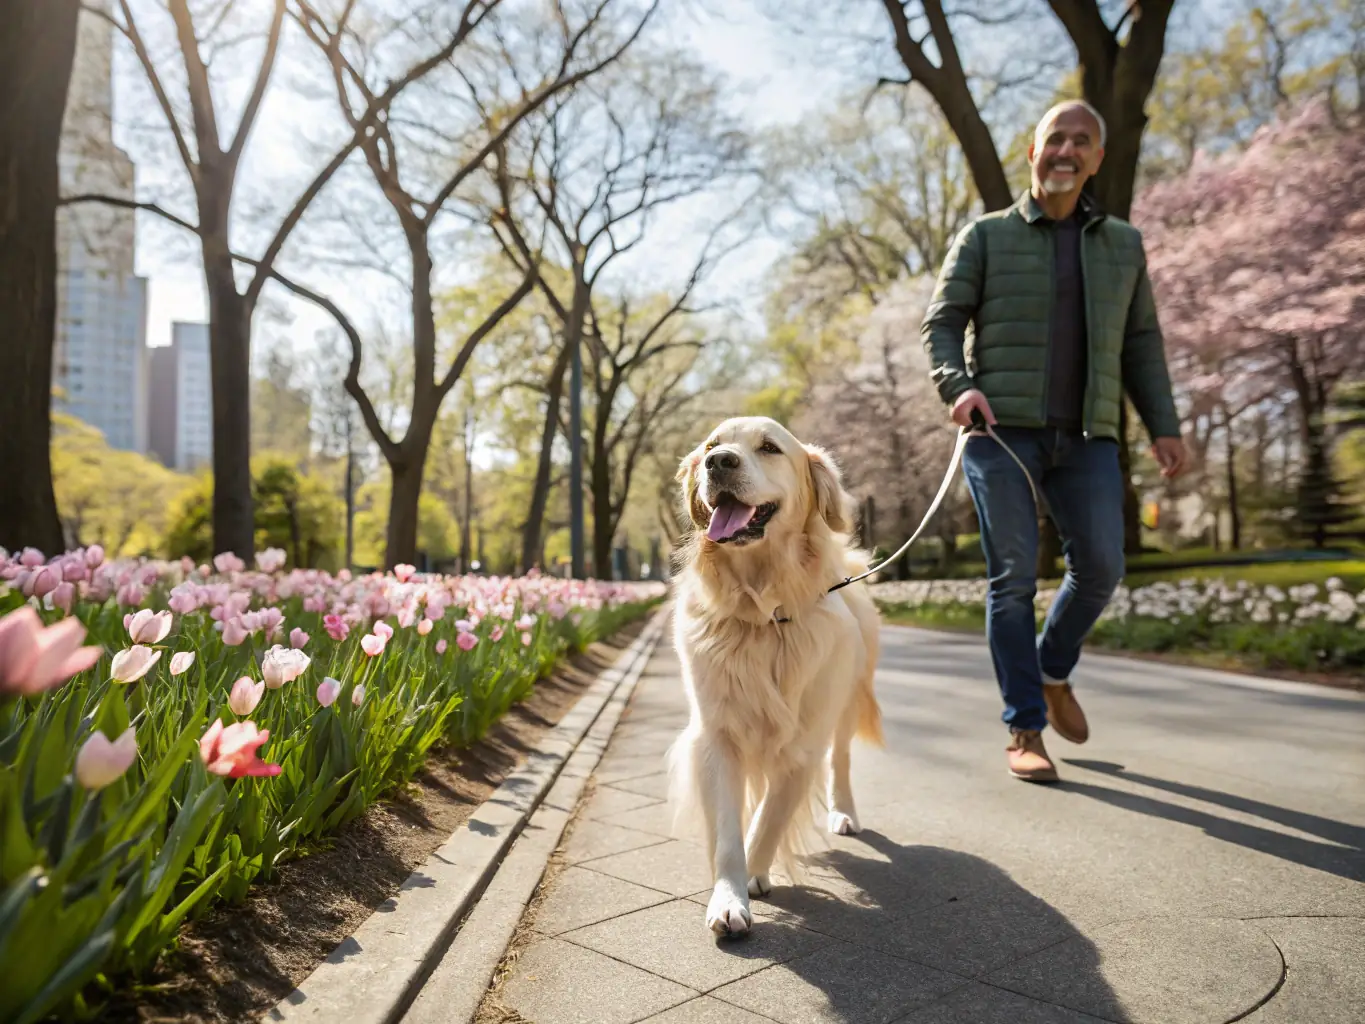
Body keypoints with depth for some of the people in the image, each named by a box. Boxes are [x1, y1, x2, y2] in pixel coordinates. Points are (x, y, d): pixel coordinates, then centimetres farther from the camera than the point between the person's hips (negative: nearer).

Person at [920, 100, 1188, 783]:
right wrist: (958, 387, -17)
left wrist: (1163, 427, 8)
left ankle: (1053, 670, 24)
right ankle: (1024, 731, 2)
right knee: (1013, 578, -6)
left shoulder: (1122, 244, 18)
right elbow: (940, 325, 2)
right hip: (1001, 428, -3)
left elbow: (1140, 345, 18)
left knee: (1100, 566, -6)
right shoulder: (986, 236, 8)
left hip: (1085, 438, 3)